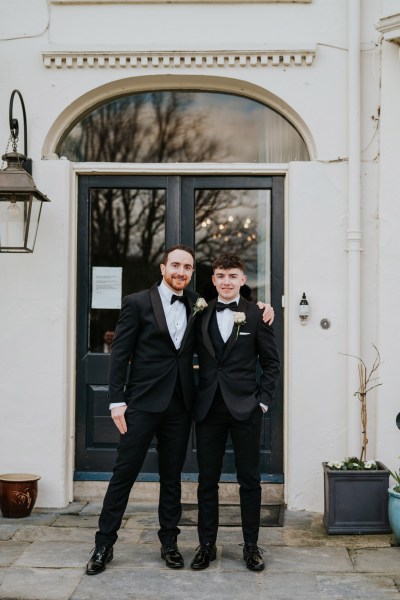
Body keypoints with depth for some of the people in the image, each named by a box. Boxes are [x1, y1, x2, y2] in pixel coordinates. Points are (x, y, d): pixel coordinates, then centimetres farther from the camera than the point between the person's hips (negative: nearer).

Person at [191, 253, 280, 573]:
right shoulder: (202, 315, 6)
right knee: (207, 480, 8)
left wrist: (264, 399, -3)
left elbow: (271, 362, 3)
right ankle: (207, 544, 19)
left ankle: (251, 545, 19)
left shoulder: (256, 315, 0)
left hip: (245, 408, -2)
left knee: (250, 480, 6)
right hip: (209, 408, 2)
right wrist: (195, 399, 2)